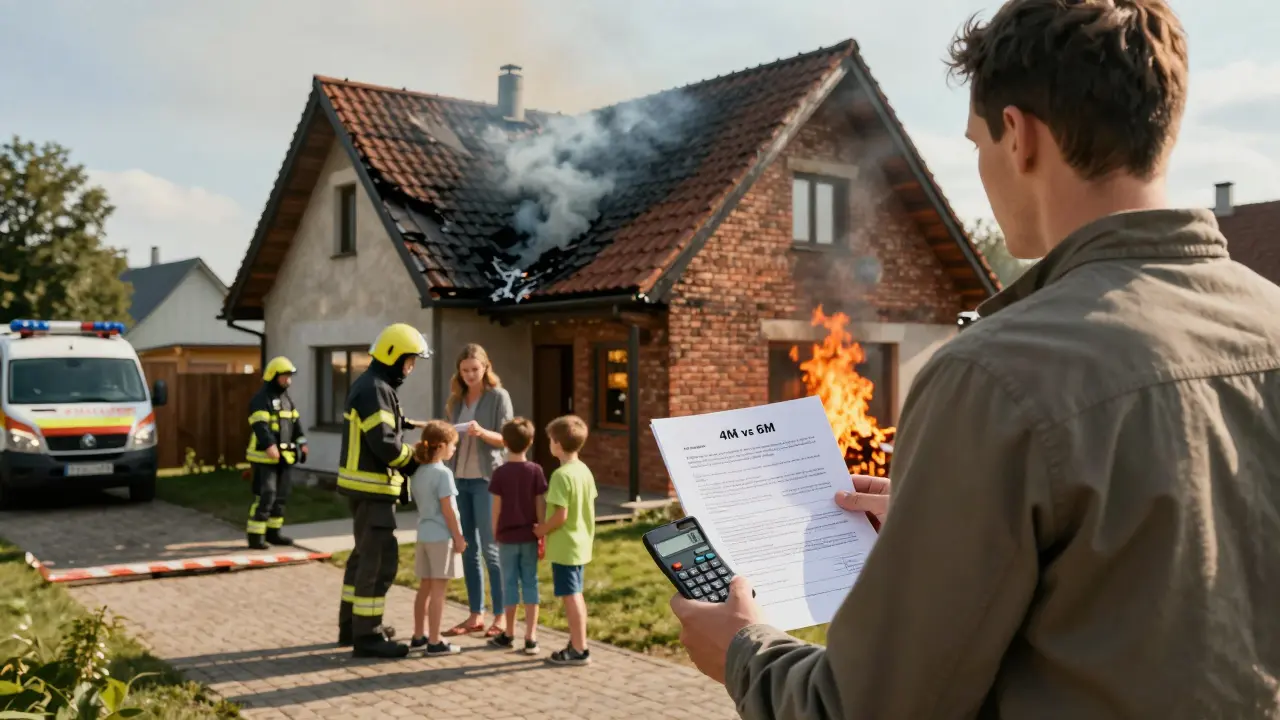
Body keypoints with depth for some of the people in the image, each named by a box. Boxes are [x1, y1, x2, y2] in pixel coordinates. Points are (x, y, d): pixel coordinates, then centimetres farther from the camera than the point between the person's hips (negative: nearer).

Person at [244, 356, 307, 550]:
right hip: (265, 457, -9)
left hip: (284, 457, 9)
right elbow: (260, 425, -24)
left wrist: (301, 442, 6)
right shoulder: (261, 399, -11)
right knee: (265, 496, -12)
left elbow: (295, 422, 19)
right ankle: (255, 536, -7)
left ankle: (273, 532, 24)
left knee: (280, 496, 14)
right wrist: (269, 445, -36)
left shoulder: (287, 399, 17)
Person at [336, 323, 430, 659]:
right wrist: (416, 459, -10)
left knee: (365, 554, 19)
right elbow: (385, 444, -24)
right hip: (371, 487, -11)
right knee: (381, 558, -9)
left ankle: (351, 625, 28)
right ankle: (367, 636, -5)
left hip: (365, 485, 11)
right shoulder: (375, 390, -17)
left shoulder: (370, 385, 16)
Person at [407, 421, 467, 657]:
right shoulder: (443, 473, -15)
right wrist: (458, 537, -10)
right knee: (438, 590, -4)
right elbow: (447, 509, -16)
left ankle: (419, 636, 24)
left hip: (424, 535, 8)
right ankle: (434, 642, -1)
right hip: (441, 536, -8)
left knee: (425, 587, 15)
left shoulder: (418, 473, 9)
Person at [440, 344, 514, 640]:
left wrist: (482, 432, -25)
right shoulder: (457, 399, 12)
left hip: (486, 479, -6)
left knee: (490, 549, -4)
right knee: (467, 549, 7)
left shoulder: (499, 396, -4)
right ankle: (476, 615, 14)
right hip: (460, 479, 6)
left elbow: (508, 439, -9)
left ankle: (501, 617, 2)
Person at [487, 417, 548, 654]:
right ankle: (531, 638, 3)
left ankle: (509, 635, 20)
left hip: (507, 536, -1)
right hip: (529, 536, 1)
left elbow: (497, 508, -5)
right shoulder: (536, 470, -5)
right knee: (530, 583, 5)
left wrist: (495, 534, 8)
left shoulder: (500, 473, -8)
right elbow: (540, 505, -4)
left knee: (510, 583, 8)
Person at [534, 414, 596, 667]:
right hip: (581, 543, 9)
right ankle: (577, 643, 26)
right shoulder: (585, 470, 6)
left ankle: (579, 650, 4)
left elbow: (560, 515, -24)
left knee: (570, 596, -2)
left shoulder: (561, 475, -20)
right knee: (575, 595, 17)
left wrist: (542, 529, -7)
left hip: (564, 547, -9)